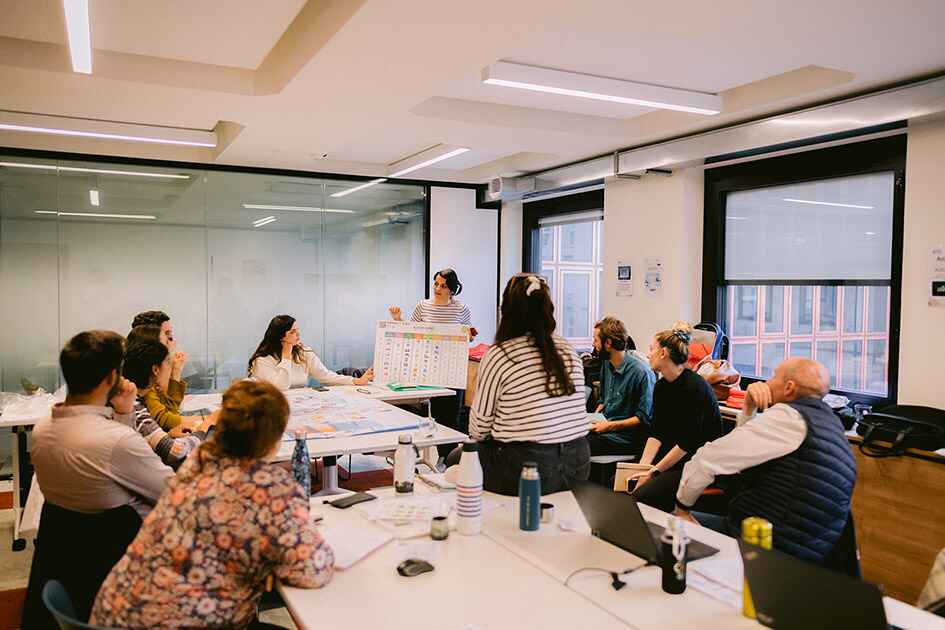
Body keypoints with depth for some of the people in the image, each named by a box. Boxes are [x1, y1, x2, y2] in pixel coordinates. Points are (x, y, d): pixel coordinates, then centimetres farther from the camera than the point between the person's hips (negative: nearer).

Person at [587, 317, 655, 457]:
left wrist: (610, 426, -15)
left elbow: (643, 418, -13)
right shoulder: (606, 364, 11)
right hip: (604, 425, 8)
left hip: (626, 436, -8)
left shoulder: (642, 373, -15)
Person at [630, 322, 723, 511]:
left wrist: (654, 471, -17)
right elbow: (657, 433, 2)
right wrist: (642, 466, -11)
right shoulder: (661, 386, 7)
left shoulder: (694, 387, -20)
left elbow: (687, 442, -19)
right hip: (672, 453, 8)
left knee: (642, 496, -24)